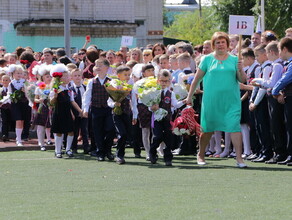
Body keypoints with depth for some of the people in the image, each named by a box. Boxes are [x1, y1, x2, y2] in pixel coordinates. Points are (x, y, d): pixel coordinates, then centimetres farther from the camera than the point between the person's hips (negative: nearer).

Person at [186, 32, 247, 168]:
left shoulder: (234, 60, 8)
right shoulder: (207, 59, 5)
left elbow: (242, 80, 4)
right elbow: (197, 79, 9)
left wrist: (240, 70, -15)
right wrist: (190, 96, 8)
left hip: (231, 100, 0)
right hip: (211, 99, 0)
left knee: (235, 126, -11)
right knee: (208, 129, 8)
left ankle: (239, 158, -11)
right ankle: (200, 155, 27)